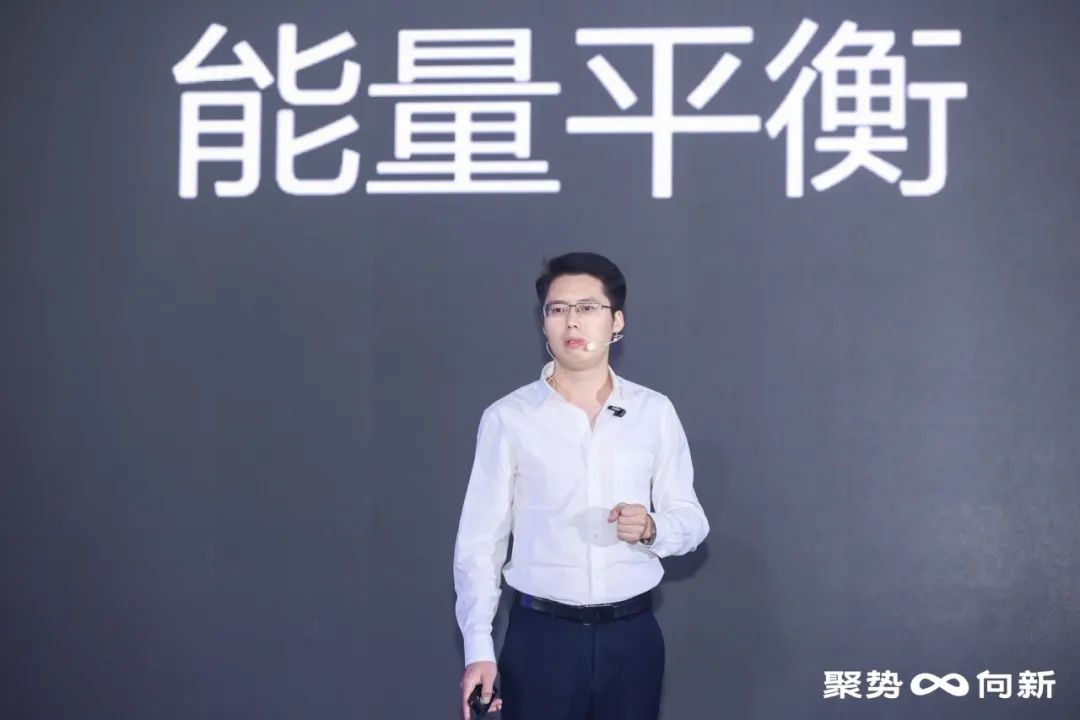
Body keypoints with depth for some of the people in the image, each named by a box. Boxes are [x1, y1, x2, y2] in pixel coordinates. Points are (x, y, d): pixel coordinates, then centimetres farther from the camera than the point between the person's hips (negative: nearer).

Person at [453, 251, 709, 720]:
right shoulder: (507, 418, -3)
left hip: (632, 636, 2)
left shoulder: (655, 412, 2)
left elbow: (691, 522, 7)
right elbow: (479, 540, -2)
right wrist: (478, 649, -7)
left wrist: (651, 528, -15)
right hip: (540, 636, -2)